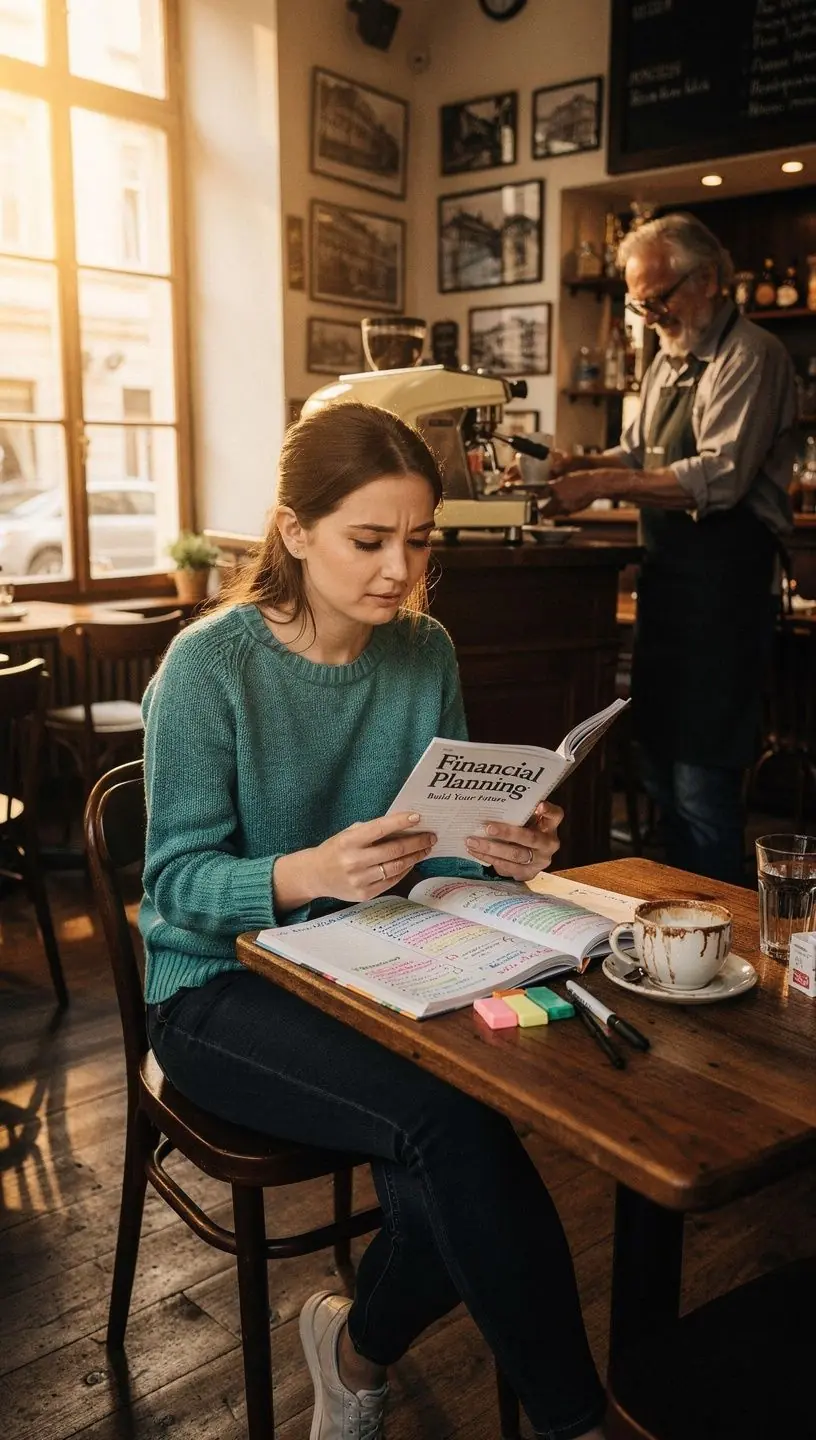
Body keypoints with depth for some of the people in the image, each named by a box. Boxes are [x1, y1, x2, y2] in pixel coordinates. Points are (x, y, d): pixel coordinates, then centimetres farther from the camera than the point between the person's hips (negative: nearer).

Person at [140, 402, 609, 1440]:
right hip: (221, 989, -4)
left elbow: (447, 830, 5)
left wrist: (504, 851, -18)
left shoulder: (425, 652, 2)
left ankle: (360, 1346, 12)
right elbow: (178, 879, -15)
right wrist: (310, 873, -34)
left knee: (441, 1170, -23)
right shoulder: (210, 667, -14)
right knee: (451, 1114, -27)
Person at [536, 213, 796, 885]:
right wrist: (580, 464, 2)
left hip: (724, 586, -9)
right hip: (668, 580, 9)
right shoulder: (670, 361, 18)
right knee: (661, 771, 14)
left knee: (702, 785, -6)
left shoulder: (751, 357, -10)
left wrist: (602, 484, -21)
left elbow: (720, 477, -21)